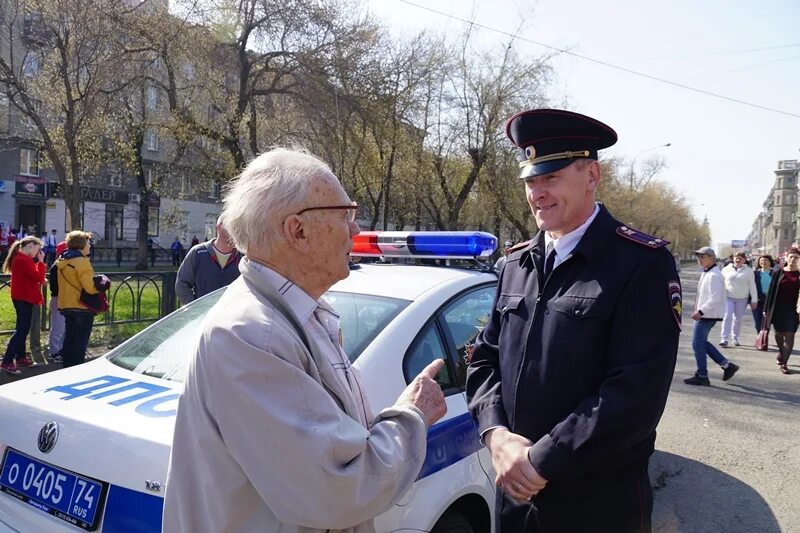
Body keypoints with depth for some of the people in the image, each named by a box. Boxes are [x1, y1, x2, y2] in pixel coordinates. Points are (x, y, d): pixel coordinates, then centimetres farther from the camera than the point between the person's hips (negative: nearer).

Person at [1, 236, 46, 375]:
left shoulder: (20, 258, 13)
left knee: (23, 329, 16)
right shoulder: (23, 260, -20)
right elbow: (39, 278, -22)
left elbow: (32, 277, 14)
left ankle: (20, 357, 25)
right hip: (24, 298, -11)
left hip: (23, 297, 11)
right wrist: (41, 261, -14)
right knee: (21, 329, -10)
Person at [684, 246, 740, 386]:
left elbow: (715, 299, -25)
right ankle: (727, 365, 21)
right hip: (705, 315, 10)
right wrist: (699, 311, 17)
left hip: (708, 315, -10)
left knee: (698, 343, -4)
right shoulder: (706, 273, 14)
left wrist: (700, 311, -25)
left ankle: (702, 376, 5)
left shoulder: (713, 276, -18)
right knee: (702, 342, 16)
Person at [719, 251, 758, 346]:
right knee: (727, 317, -11)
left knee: (738, 318, 8)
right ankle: (724, 338, -13)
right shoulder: (726, 269, 5)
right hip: (728, 297, 0)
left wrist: (754, 300, -2)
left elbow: (752, 286, 2)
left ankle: (735, 338, 20)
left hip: (742, 299, 0)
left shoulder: (748, 271, 2)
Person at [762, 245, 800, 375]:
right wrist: (767, 309, -2)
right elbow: (771, 291, 1)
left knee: (789, 336, -6)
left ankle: (783, 363, -1)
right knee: (779, 334, 15)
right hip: (778, 308, 1)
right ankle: (782, 353, 41)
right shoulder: (778, 273, 0)